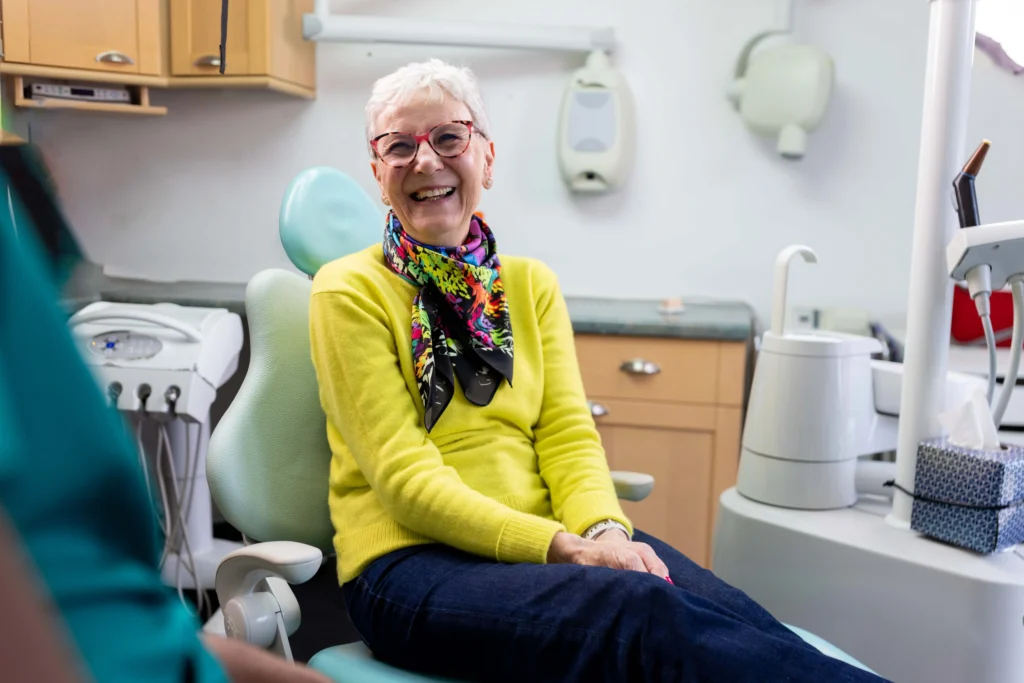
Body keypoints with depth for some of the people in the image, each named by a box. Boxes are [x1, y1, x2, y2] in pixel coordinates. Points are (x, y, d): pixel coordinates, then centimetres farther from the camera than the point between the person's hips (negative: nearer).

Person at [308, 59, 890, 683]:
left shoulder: (532, 285, 15)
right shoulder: (349, 293, -1)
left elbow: (567, 432, 6)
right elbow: (405, 474, -10)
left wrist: (604, 529, -17)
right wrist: (565, 548, -21)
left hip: (552, 537, 4)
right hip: (412, 561, -4)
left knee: (739, 617, -28)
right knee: (645, 613, -33)